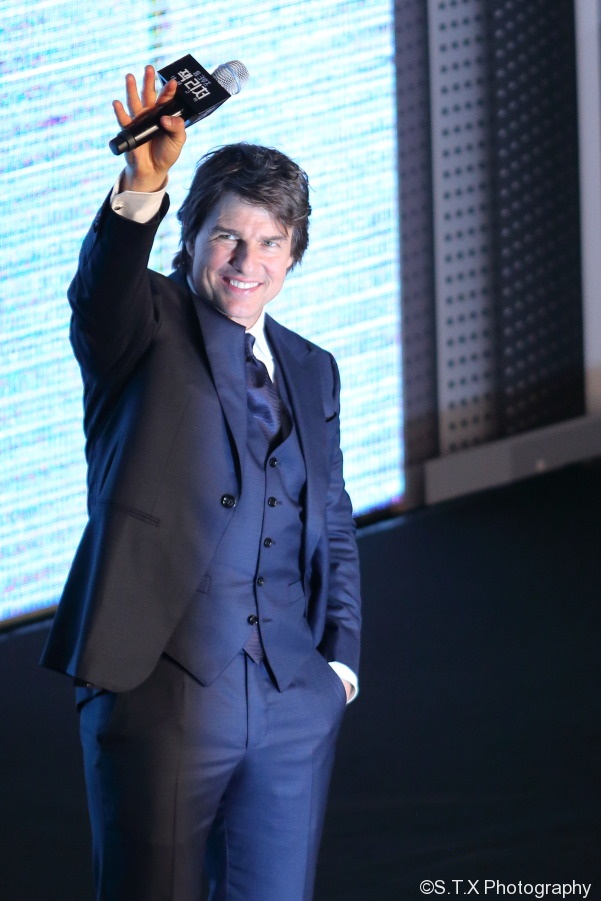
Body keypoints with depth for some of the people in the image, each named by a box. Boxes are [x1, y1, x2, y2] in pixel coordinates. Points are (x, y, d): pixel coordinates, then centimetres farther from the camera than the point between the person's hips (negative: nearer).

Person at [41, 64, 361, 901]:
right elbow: (102, 291, -23)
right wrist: (141, 191, -42)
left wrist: (340, 658, 9)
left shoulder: (311, 370, 18)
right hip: (159, 696, -5)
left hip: (296, 705, 5)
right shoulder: (149, 330, 2)